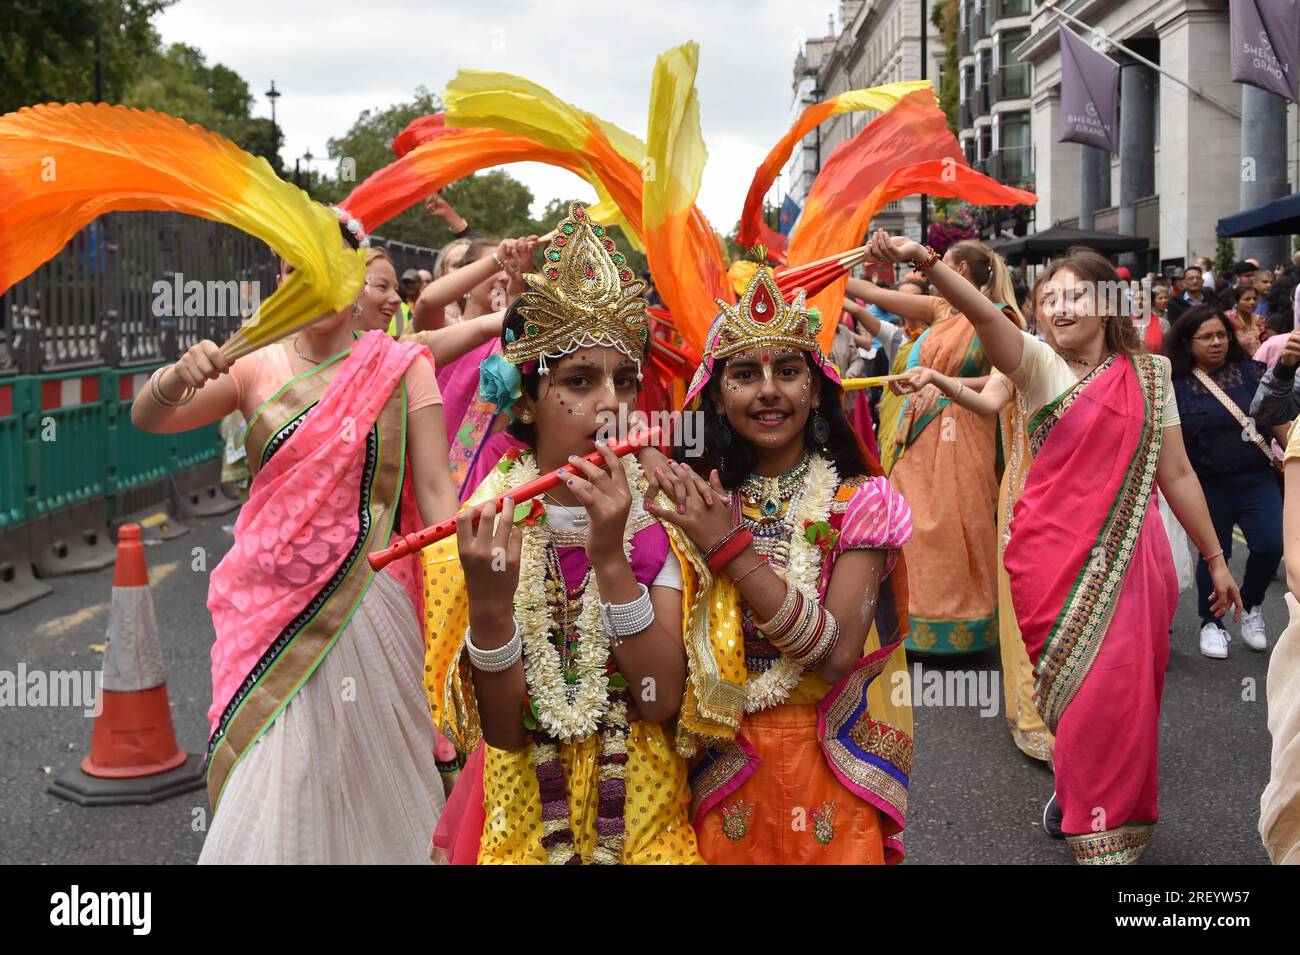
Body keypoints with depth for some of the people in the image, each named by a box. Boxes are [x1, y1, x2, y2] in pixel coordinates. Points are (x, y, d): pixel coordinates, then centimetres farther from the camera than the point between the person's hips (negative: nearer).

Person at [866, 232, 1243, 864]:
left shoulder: (1149, 375, 6)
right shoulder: (1041, 367, -3)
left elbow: (1176, 473, 10)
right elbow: (985, 315, -22)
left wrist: (1215, 559, 12)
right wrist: (925, 262, -40)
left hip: (1128, 555, 2)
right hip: (1054, 553, -2)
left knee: (1122, 691, 3)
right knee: (1082, 690, 5)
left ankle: (1080, 795, 30)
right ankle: (1101, 832, 27)